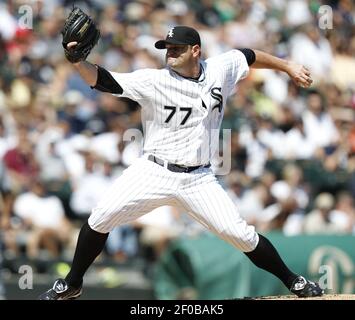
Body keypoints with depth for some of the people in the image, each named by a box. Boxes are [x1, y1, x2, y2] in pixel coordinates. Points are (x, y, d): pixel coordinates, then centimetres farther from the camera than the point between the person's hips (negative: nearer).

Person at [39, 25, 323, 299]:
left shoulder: (220, 69, -1)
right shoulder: (153, 81, -11)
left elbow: (249, 56, 18)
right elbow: (102, 80, -19)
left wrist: (288, 66, 22)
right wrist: (78, 61, -36)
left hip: (198, 179, 1)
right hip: (153, 173, -1)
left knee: (240, 234, -5)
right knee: (101, 218, -12)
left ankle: (292, 280, 16)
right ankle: (72, 285, 7)